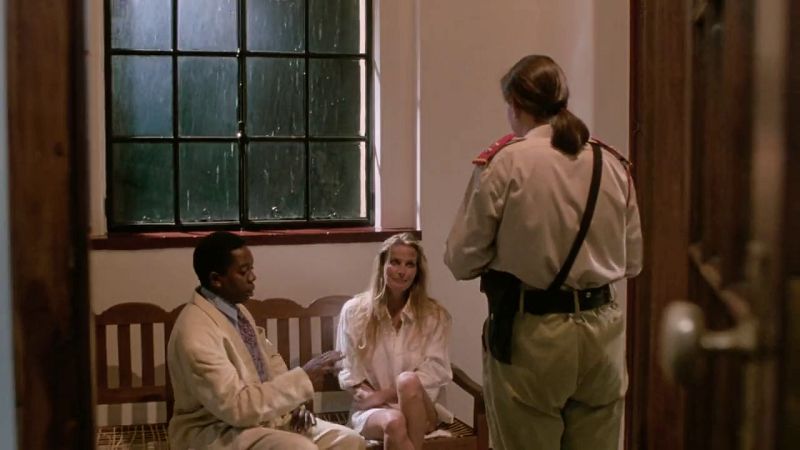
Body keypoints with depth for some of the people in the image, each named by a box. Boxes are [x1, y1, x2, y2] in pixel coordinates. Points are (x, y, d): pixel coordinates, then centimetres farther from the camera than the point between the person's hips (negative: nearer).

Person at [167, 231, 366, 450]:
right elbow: (236, 406, -28)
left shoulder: (236, 308, 4)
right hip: (218, 431, -9)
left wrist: (293, 401, 2)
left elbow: (269, 356, 20)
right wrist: (303, 377, -24)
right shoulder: (196, 333, -24)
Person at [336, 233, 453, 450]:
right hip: (372, 410, 0)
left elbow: (436, 370, -6)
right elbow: (349, 372, 3)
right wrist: (368, 396, -16)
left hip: (419, 408, 1)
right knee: (394, 422, -36)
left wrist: (386, 394, -15)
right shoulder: (354, 311, 2)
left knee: (408, 381, -35)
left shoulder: (434, 315, 2)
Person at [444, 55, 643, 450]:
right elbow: (632, 261, 11)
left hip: (530, 333, -4)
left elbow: (462, 260, -7)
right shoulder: (612, 164, 3)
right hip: (600, 331, 4)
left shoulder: (501, 163, -10)